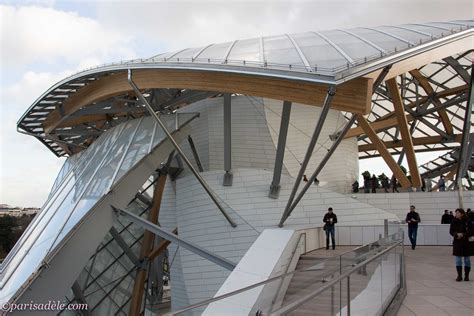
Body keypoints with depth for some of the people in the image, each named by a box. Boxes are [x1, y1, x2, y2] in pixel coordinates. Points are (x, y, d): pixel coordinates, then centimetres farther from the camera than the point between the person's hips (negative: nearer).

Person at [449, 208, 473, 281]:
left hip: (467, 243, -2)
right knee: (458, 260, 3)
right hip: (457, 243, 2)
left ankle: (466, 276, 18)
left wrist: (463, 235, -20)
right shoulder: (454, 222, -2)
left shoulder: (467, 222, -10)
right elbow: (451, 231, 0)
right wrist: (457, 234, -19)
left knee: (467, 260, 8)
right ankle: (459, 276, 11)